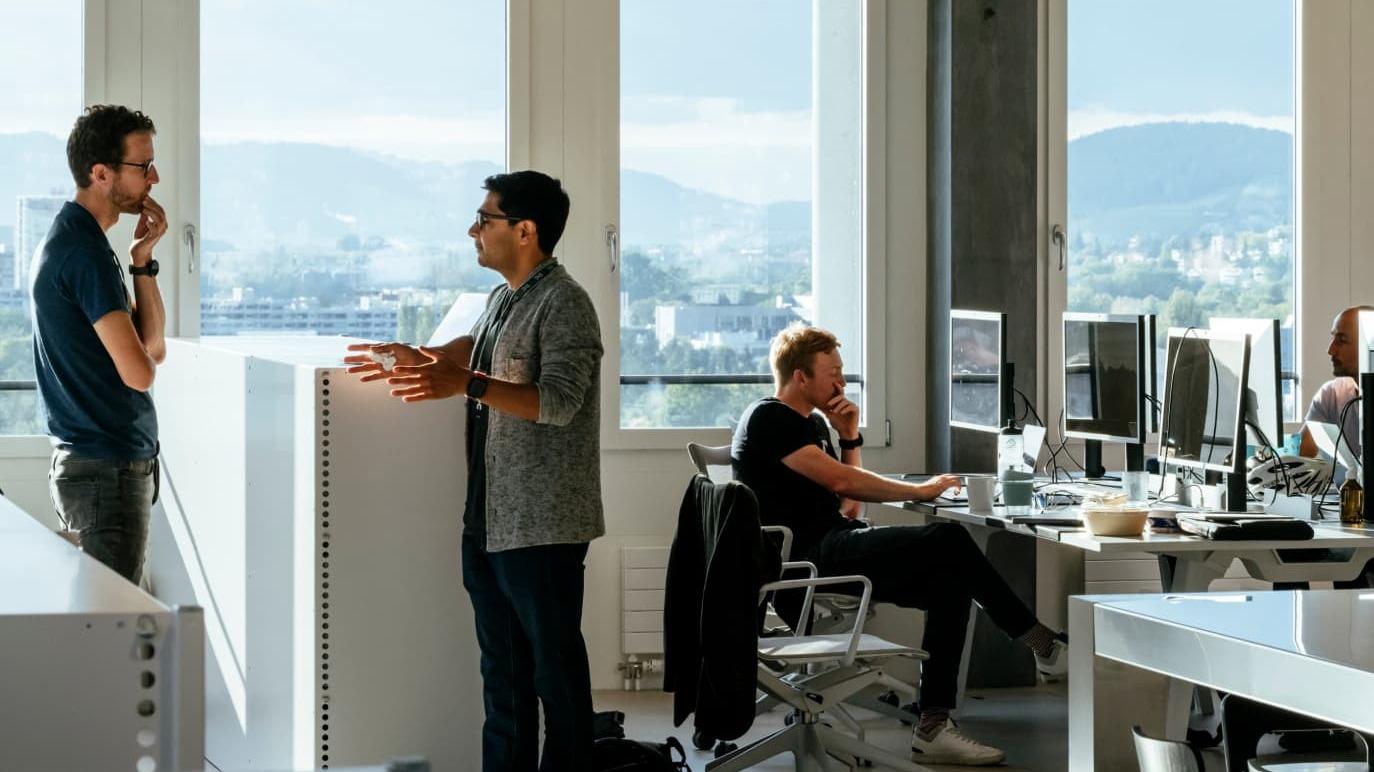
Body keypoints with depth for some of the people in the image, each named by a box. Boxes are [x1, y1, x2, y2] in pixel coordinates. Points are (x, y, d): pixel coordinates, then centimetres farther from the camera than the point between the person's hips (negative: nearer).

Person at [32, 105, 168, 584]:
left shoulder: (67, 240, 15)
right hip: (108, 468, -10)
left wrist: (143, 260, 2)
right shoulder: (86, 252, -18)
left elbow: (153, 344, 14)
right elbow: (139, 372, -21)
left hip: (81, 462, 10)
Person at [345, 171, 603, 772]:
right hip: (489, 520, 9)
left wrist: (466, 384, -33)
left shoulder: (563, 303, -13)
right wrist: (420, 360, 18)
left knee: (555, 668, -3)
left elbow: (558, 401, -24)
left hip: (542, 525, -9)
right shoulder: (502, 299, 16)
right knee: (501, 671, 14)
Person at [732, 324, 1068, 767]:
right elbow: (841, 482, -17)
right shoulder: (767, 419, -8)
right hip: (806, 558, -10)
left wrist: (849, 438, 8)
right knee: (948, 541, -20)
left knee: (951, 581, -9)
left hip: (830, 552, 10)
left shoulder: (812, 423, 21)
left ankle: (933, 727, -14)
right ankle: (1042, 645, -7)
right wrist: (921, 491, -8)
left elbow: (848, 505, 19)